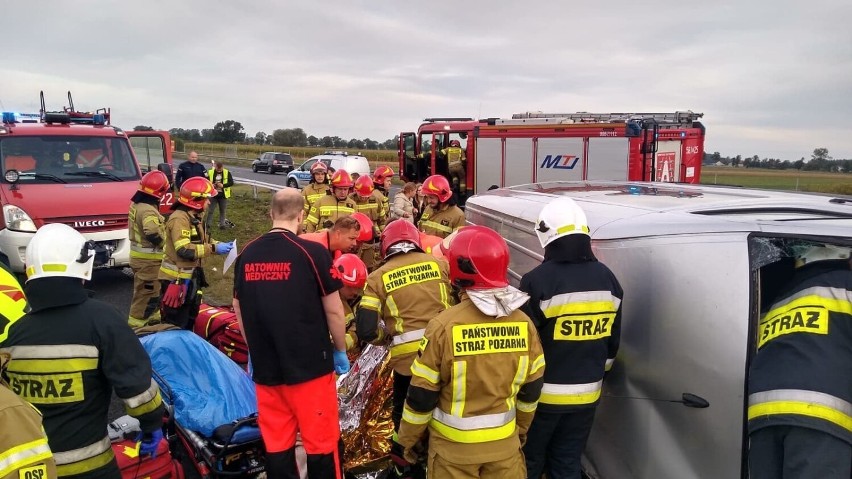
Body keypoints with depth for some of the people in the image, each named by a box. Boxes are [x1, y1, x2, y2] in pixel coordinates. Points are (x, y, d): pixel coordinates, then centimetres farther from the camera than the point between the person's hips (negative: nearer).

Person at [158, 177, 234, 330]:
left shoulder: (195, 217, 11)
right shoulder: (179, 218, -21)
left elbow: (202, 240, 19)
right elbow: (184, 250, -30)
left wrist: (219, 245, 0)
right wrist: (213, 248, -26)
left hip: (190, 277, 10)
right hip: (176, 278, -10)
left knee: (190, 317, 21)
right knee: (176, 323, -3)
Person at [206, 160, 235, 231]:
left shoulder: (227, 173, -4)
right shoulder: (210, 172, -3)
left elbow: (231, 182, -7)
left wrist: (223, 185, -21)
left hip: (223, 195, 0)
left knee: (222, 211, 12)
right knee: (210, 211, 2)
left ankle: (222, 224, 24)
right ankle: (209, 225, 10)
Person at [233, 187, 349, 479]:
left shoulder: (247, 255, 1)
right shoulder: (312, 252, -13)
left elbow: (239, 310, 11)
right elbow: (333, 310, -8)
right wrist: (340, 351, 6)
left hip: (265, 367, 5)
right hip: (310, 365, -4)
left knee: (276, 443, 15)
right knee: (321, 441, 8)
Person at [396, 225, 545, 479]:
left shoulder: (444, 326, -21)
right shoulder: (523, 323, -9)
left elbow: (421, 395, -14)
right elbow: (530, 389, 3)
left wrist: (408, 440, 2)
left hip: (454, 446, -3)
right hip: (505, 442, 3)